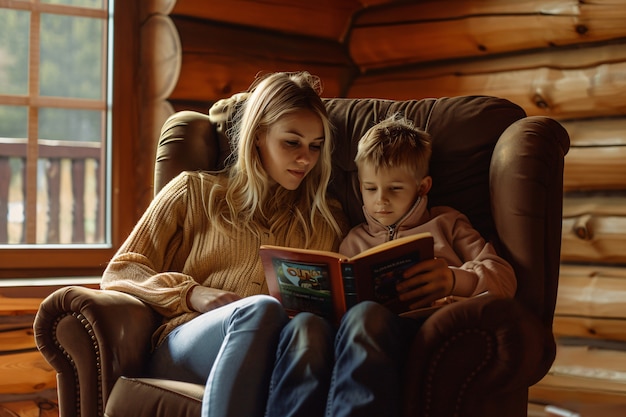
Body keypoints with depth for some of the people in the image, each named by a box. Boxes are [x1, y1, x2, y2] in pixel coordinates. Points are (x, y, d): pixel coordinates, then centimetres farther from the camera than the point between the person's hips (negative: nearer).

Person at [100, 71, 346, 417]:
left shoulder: (326, 221, 26)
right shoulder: (196, 192, 19)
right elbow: (118, 273, 13)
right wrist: (190, 293, -5)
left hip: (269, 360, 1)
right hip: (182, 348, -1)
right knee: (261, 308, -37)